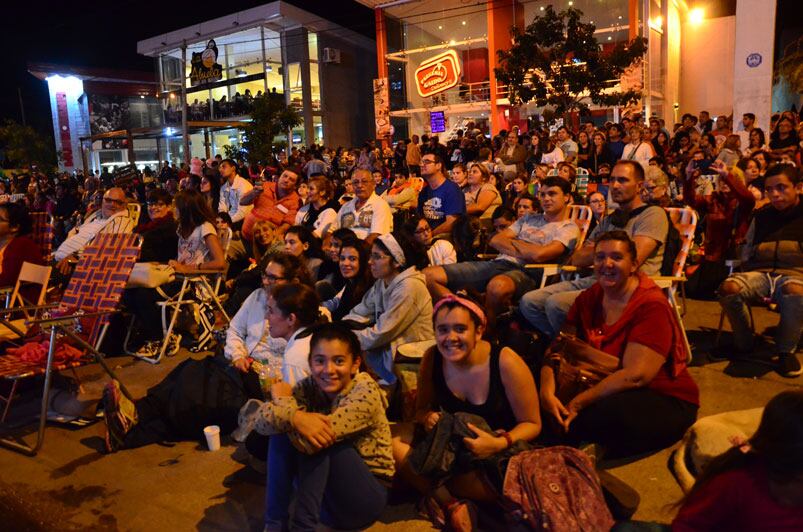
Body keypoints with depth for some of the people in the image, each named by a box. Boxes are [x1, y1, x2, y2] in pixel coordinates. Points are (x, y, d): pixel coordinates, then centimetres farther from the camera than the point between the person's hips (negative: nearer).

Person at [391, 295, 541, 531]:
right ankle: (450, 503, -22)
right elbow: (422, 408, 4)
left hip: (500, 452, -3)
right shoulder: (432, 358, -10)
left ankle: (436, 493, -12)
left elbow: (532, 424, -11)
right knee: (390, 436, -18)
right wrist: (427, 418, -21)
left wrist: (499, 444, -31)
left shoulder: (506, 362, -20)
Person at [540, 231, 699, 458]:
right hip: (604, 392, 6)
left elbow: (634, 376, -25)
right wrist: (546, 393, -20)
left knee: (613, 415, -37)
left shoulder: (652, 305, -16)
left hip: (663, 400, -5)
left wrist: (578, 403, -25)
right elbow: (557, 349, -2)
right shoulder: (590, 297, 3)